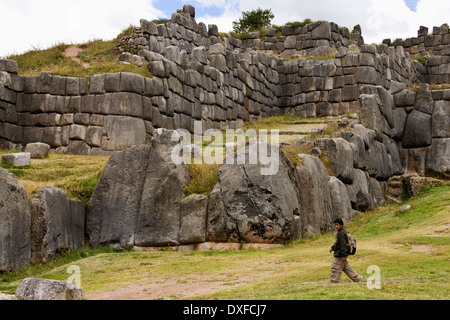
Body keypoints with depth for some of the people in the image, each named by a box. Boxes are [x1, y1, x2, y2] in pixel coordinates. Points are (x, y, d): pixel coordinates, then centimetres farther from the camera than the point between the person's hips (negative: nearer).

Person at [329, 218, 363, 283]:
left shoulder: (342, 233, -18)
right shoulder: (340, 232, 15)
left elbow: (343, 244, -22)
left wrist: (343, 255, -23)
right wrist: (332, 248, 13)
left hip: (340, 256, -11)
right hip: (338, 254, 11)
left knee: (335, 268, -7)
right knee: (347, 268, 17)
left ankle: (333, 282, -3)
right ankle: (358, 278, 23)